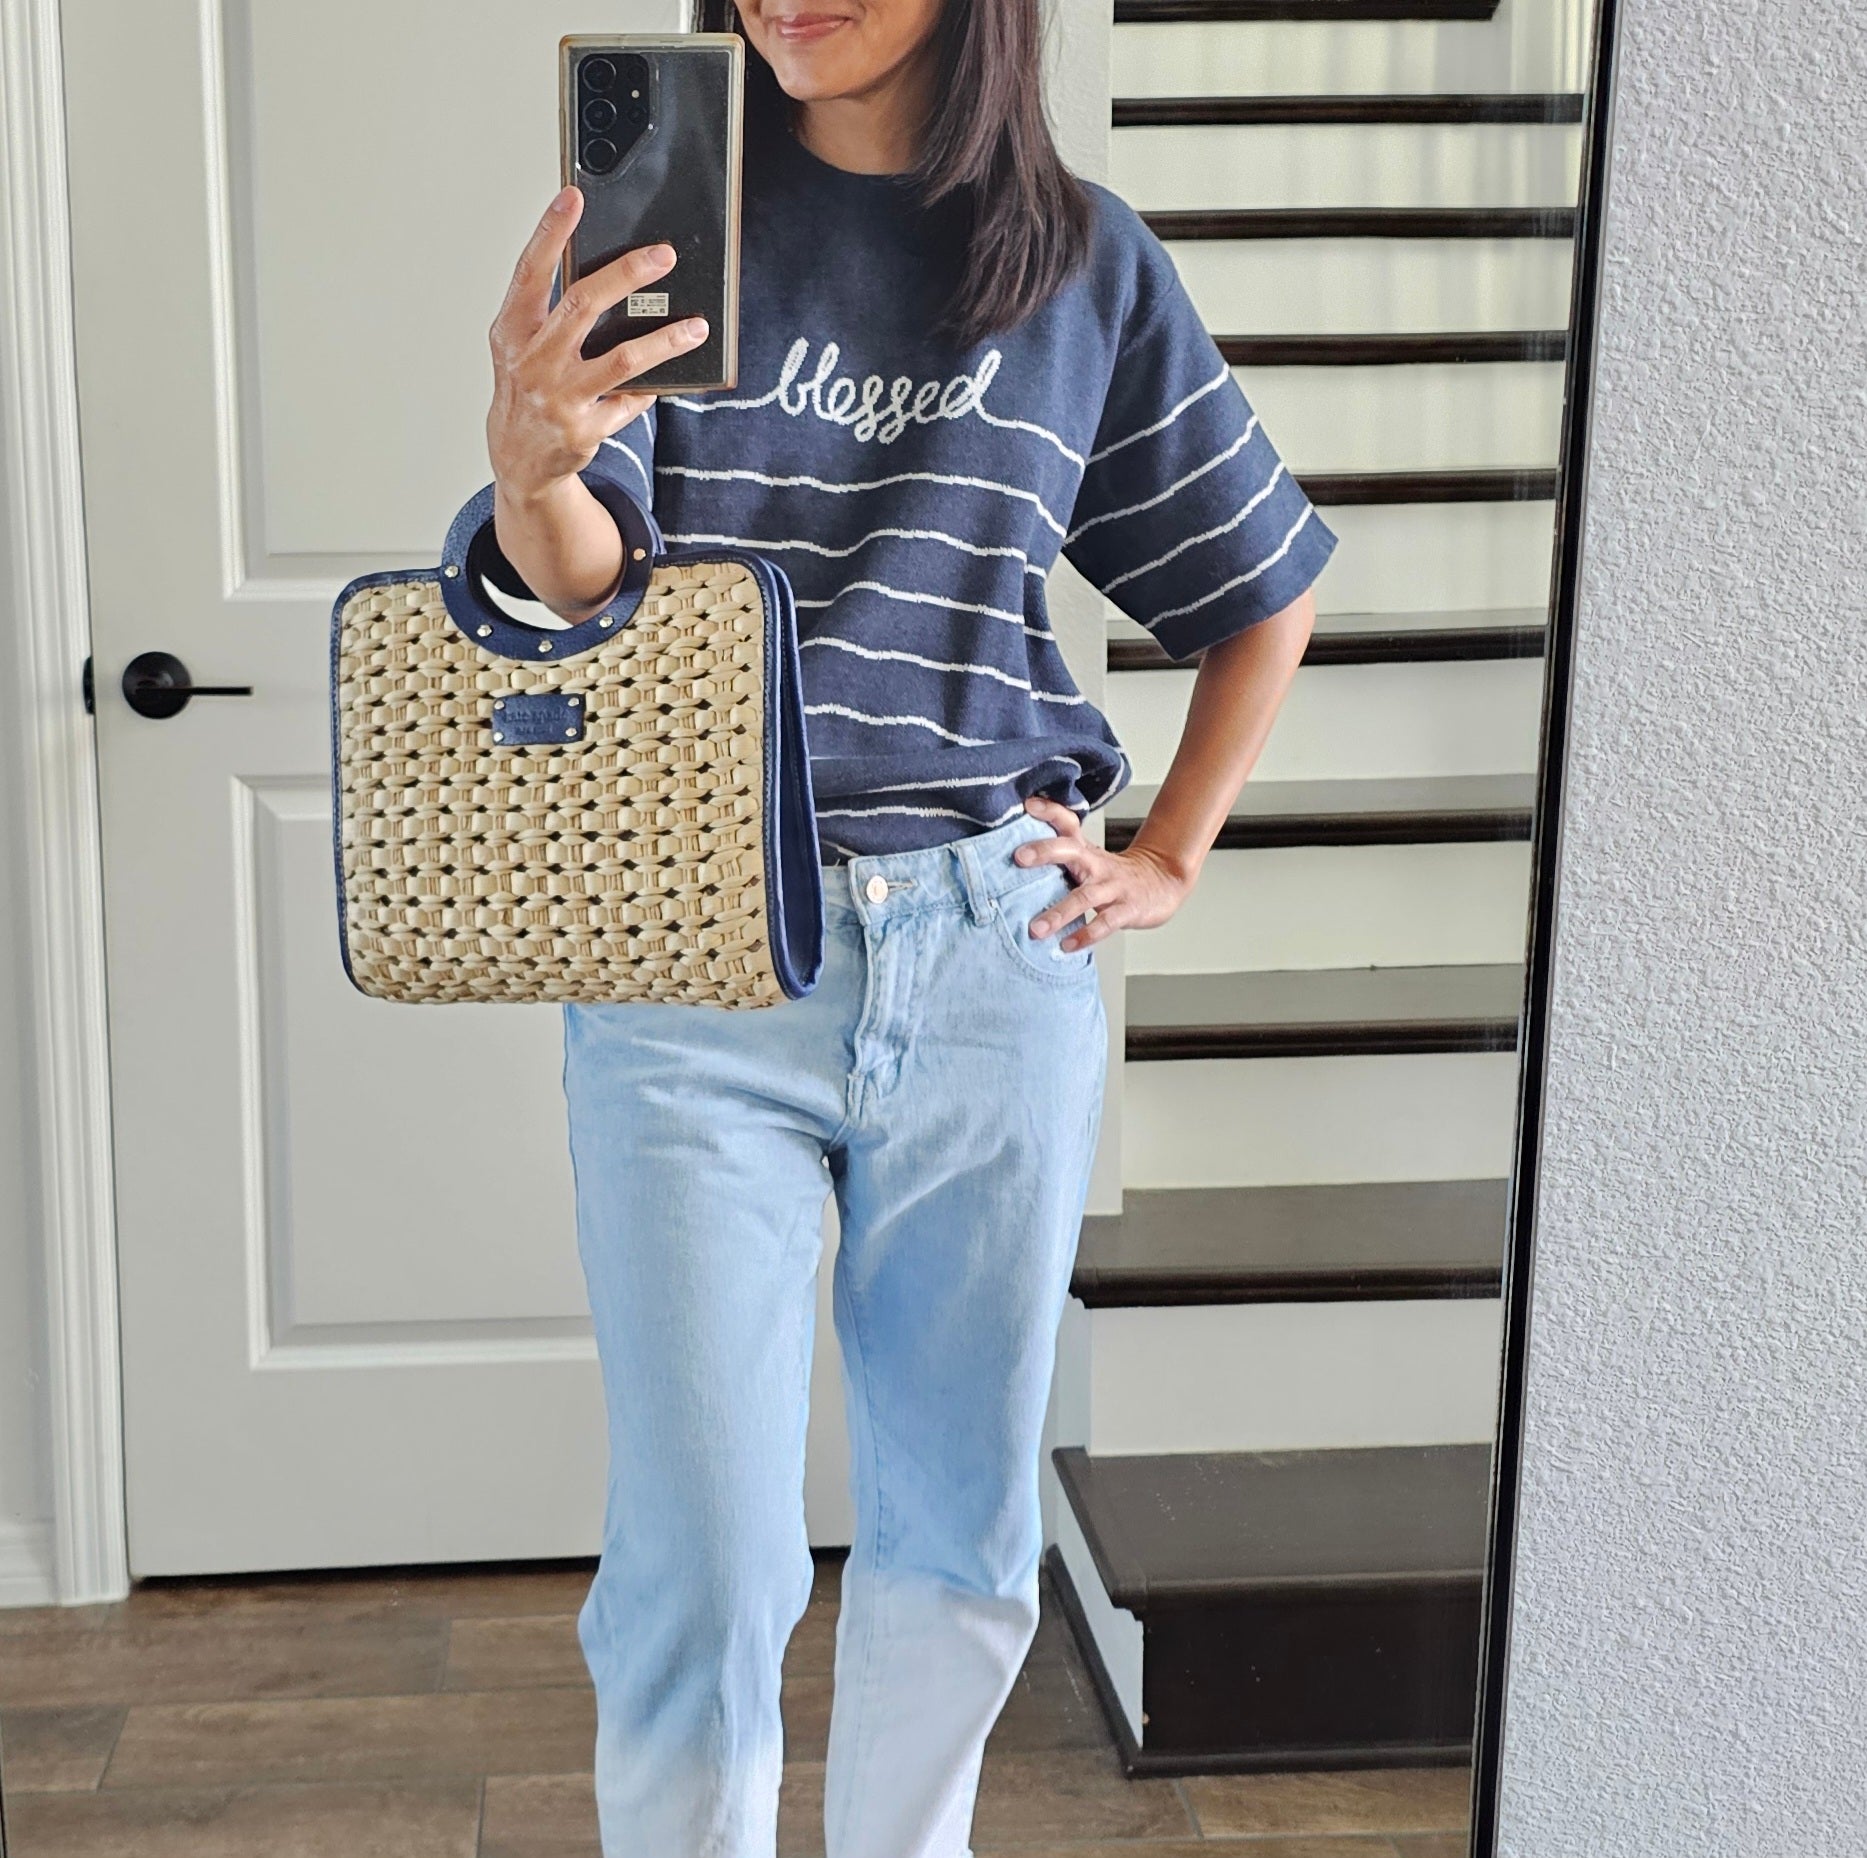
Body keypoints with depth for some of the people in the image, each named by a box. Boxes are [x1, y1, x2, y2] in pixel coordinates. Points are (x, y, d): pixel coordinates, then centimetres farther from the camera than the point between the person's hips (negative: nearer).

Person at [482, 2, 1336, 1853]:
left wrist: (1170, 859, 9)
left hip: (991, 955, 2)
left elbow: (1262, 591, 16)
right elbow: (587, 582, -11)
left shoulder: (1086, 260, 4)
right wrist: (531, 465, -32)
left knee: (959, 1527, 14)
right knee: (702, 1567, -1)